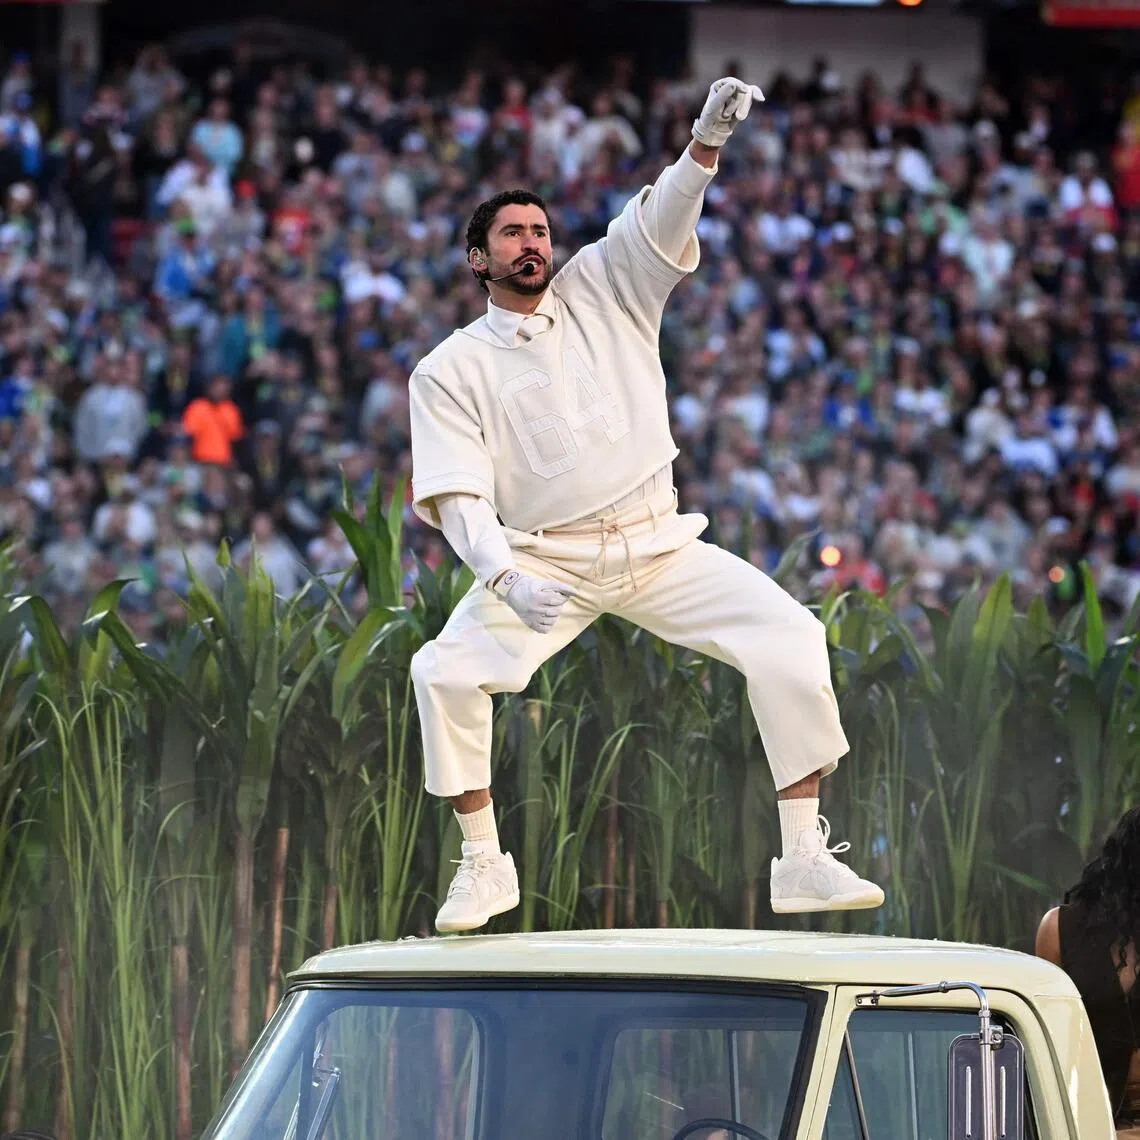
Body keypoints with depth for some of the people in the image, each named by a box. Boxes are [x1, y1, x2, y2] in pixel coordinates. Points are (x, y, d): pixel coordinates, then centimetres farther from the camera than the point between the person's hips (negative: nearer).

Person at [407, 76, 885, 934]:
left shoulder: (602, 289, 8)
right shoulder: (450, 371, 1)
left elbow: (662, 219, -8)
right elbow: (456, 498, -8)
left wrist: (709, 141, -27)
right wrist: (507, 578, -26)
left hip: (658, 546, 1)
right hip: (541, 560, -1)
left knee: (789, 638, -16)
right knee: (444, 672, -24)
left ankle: (805, 860, -11)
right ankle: (483, 865, -6)